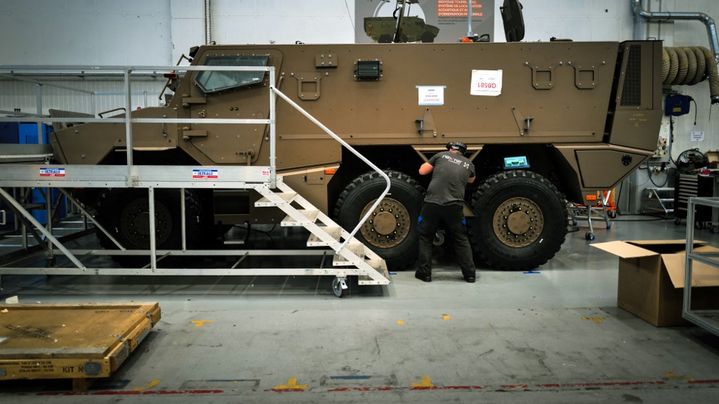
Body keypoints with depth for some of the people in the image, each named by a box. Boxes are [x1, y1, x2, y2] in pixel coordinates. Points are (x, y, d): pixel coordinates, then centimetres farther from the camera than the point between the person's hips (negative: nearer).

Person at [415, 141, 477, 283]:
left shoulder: (441, 155, 9)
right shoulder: (469, 164, 15)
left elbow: (422, 171, 11)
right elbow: (471, 180, 34)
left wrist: (432, 165, 28)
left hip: (432, 203, -1)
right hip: (454, 206, 2)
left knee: (425, 237, 14)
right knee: (460, 239, 16)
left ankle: (424, 273, 15)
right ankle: (470, 274, 19)